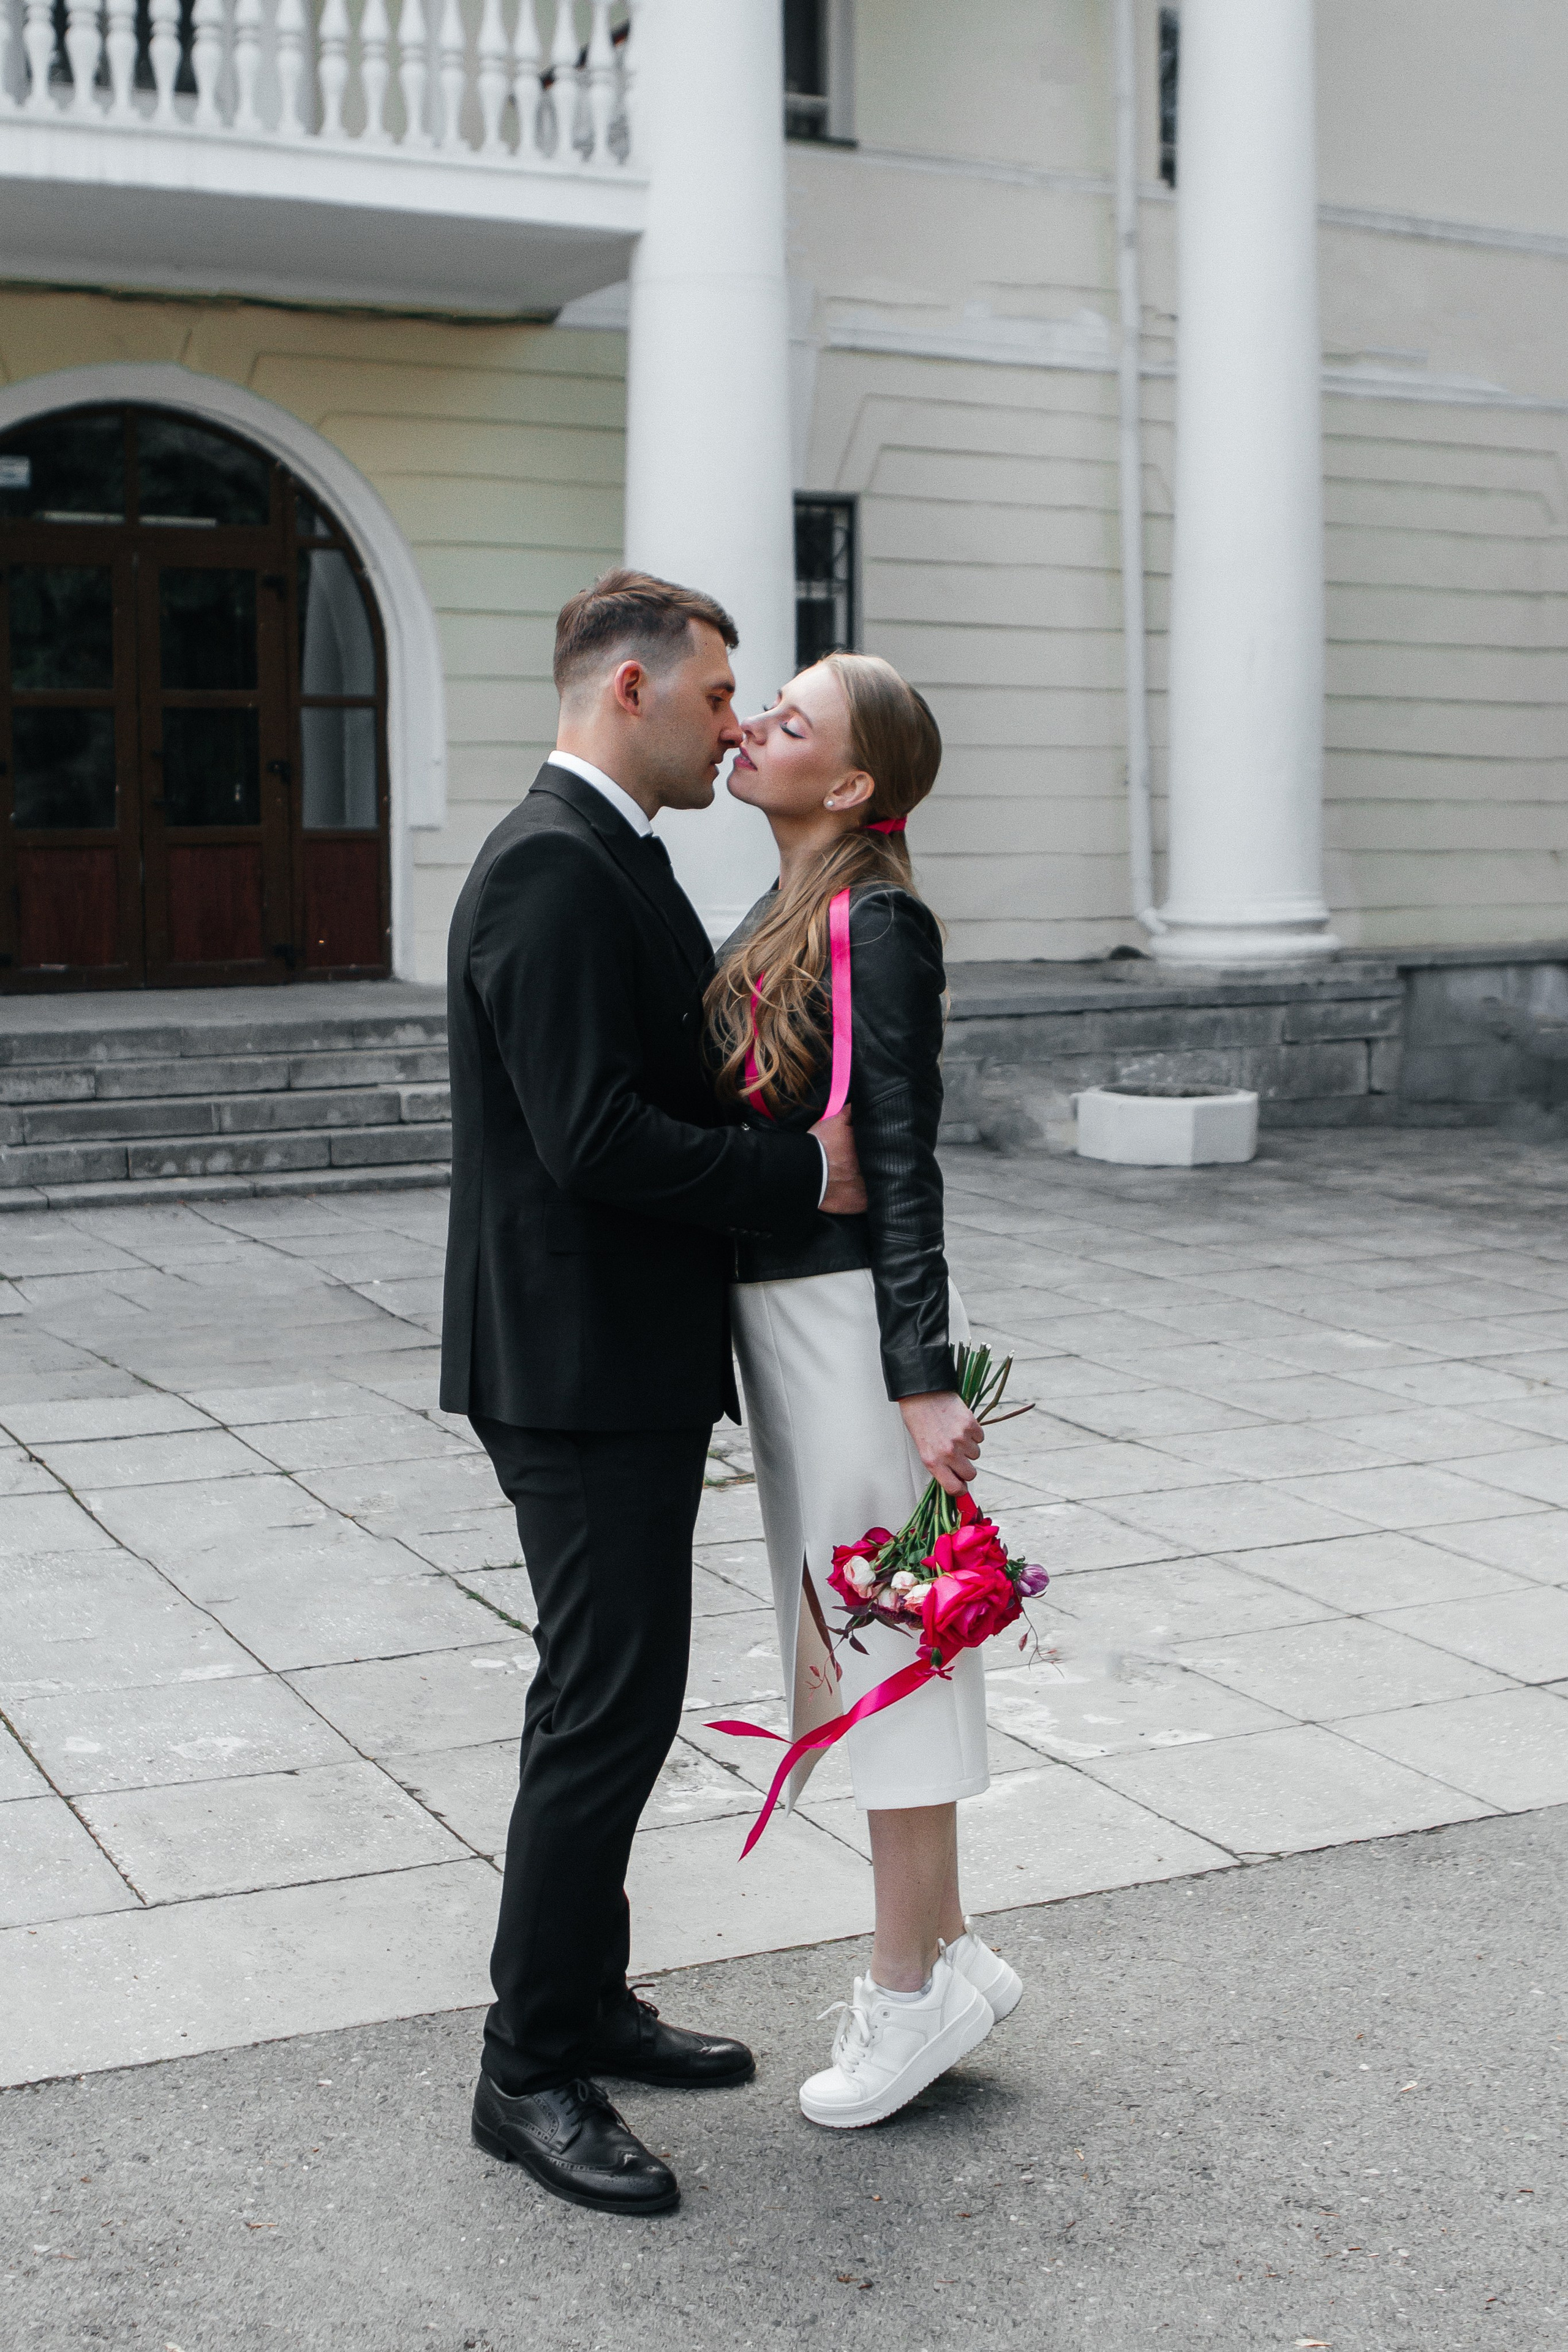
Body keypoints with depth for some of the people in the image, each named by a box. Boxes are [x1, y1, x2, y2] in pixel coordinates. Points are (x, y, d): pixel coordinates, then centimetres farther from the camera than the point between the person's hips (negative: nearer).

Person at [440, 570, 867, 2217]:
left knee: (613, 1696, 18)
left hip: (633, 1361, 11)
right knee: (606, 1708, -4)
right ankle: (529, 2075, 9)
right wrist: (807, 1175, -17)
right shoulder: (552, 866, -18)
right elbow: (594, 1136, -25)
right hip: (579, 1369, -11)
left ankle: (584, 2000, 31)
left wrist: (811, 1137, 7)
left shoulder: (612, 859, 15)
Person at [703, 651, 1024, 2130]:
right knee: (846, 1630, 15)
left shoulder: (876, 923, -15)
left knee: (881, 1623, 1)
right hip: (775, 1303, 9)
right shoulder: (775, 924, 12)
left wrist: (921, 1379, -21)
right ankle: (938, 1952, 28)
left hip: (848, 1310, -9)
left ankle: (914, 1988, 15)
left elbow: (899, 1161, -19)